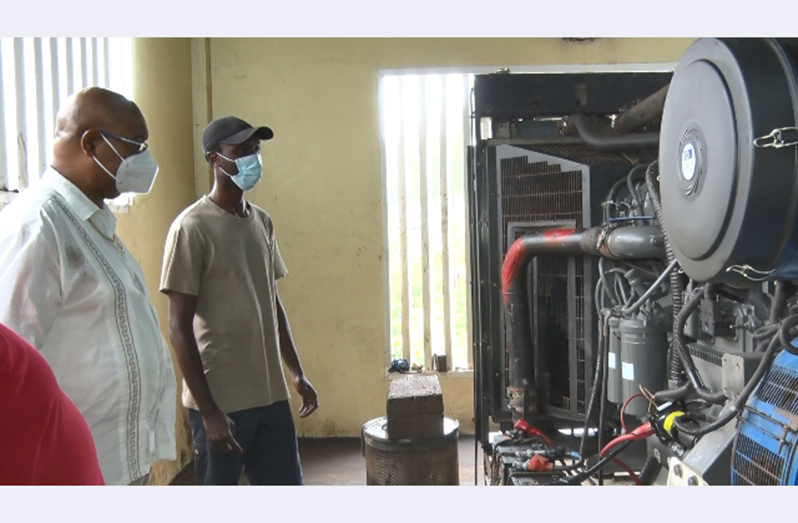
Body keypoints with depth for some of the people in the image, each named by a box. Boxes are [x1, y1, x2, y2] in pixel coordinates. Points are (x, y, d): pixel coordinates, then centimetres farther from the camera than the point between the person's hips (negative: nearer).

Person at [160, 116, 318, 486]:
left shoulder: (262, 222, 9)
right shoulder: (192, 227, -13)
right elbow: (180, 327, -15)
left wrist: (297, 372, 13)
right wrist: (208, 410, -18)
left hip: (270, 394, 7)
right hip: (219, 399, -6)